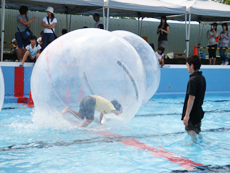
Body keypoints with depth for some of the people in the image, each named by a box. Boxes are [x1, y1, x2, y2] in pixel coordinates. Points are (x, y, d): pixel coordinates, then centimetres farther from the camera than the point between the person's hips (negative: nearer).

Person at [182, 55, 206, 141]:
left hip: (192, 113, -9)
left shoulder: (193, 80, -21)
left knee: (191, 132, 2)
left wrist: (187, 115, -22)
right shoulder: (202, 78, 8)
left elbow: (191, 98, -24)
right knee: (197, 132, 21)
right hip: (199, 111, 9)